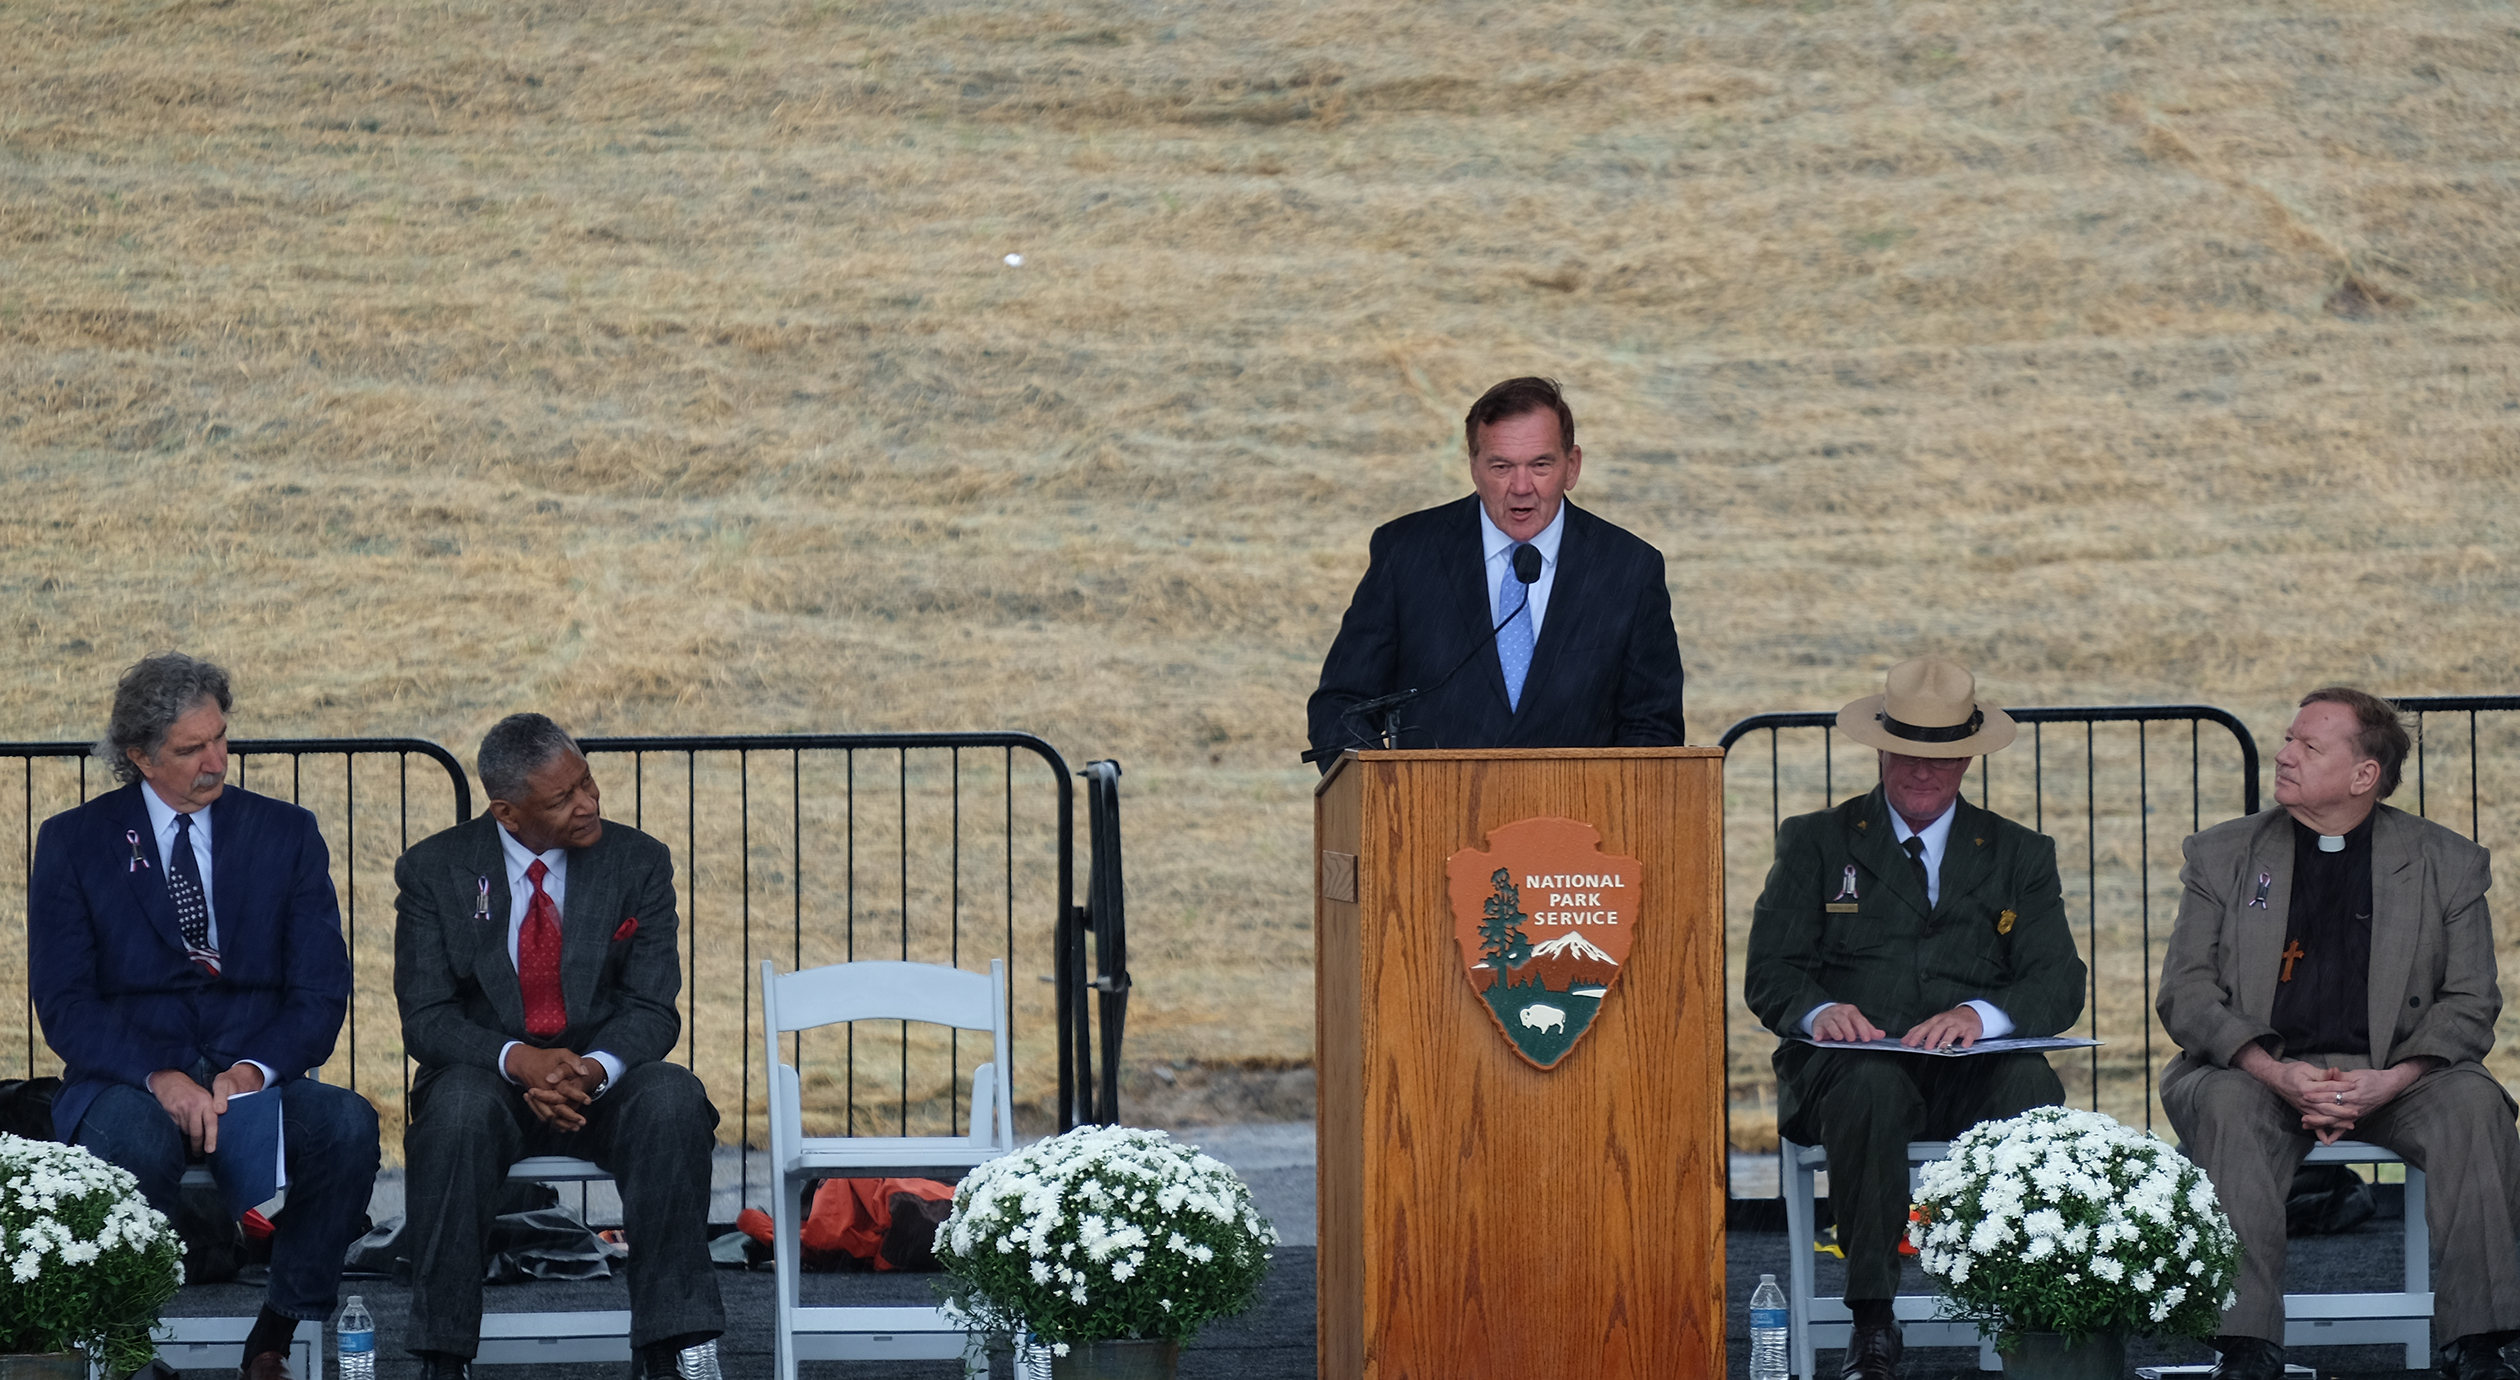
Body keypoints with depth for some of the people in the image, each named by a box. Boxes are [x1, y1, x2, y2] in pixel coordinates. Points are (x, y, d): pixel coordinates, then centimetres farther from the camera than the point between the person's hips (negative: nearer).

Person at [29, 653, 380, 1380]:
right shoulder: (74, 843, 5)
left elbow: (321, 992, 3)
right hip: (127, 1081, -2)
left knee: (347, 1123, -31)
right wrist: (158, 1076, -21)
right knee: (134, 1137, -39)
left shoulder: (286, 834, 9)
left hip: (257, 1077, 2)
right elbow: (64, 1007, -3)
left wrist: (254, 1069, -17)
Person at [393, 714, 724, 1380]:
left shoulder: (638, 863, 1)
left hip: (605, 1078, 1)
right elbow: (426, 1018, -6)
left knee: (673, 1098, -32)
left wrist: (593, 1069, -25)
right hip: (488, 1075, -1)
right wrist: (517, 1059, -25)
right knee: (460, 1108, -36)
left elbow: (651, 1008, -2)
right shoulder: (434, 870, -2)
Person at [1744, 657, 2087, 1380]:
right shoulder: (1816, 843, 16)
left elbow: (2060, 983, 4)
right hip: (1845, 1067, -1)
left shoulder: (2020, 854, 18)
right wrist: (1818, 1011, -20)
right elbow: (1770, 973, 5)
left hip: (1974, 1072, 1)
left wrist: (1980, 1014, -19)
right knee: (1871, 1084, -37)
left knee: (2031, 1088, -34)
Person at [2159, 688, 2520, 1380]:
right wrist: (2275, 1073, -16)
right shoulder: (2221, 855, 10)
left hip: (2391, 1077, 0)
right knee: (2228, 1105, -34)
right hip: (2259, 1072, 0)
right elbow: (2185, 993, 2)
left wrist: (2390, 1081, -16)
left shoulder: (2447, 864, 9)